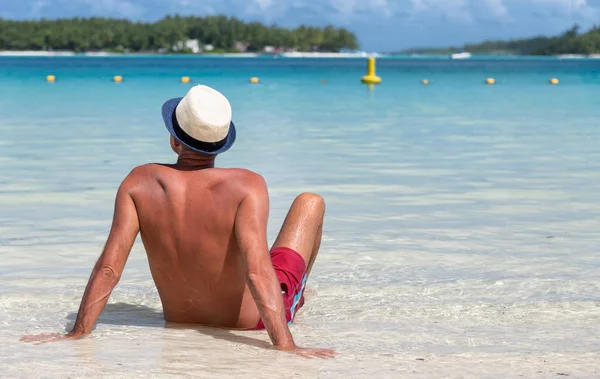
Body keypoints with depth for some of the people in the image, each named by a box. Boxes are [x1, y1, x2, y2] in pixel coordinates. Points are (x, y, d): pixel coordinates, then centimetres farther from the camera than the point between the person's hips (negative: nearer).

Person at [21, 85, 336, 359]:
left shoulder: (140, 183, -18)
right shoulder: (247, 186, -27)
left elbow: (108, 268, -23)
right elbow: (258, 270, -37)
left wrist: (77, 334, -20)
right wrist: (285, 346, -41)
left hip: (180, 322, 4)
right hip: (252, 324, -4)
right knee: (310, 202, 16)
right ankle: (295, 298, 42)